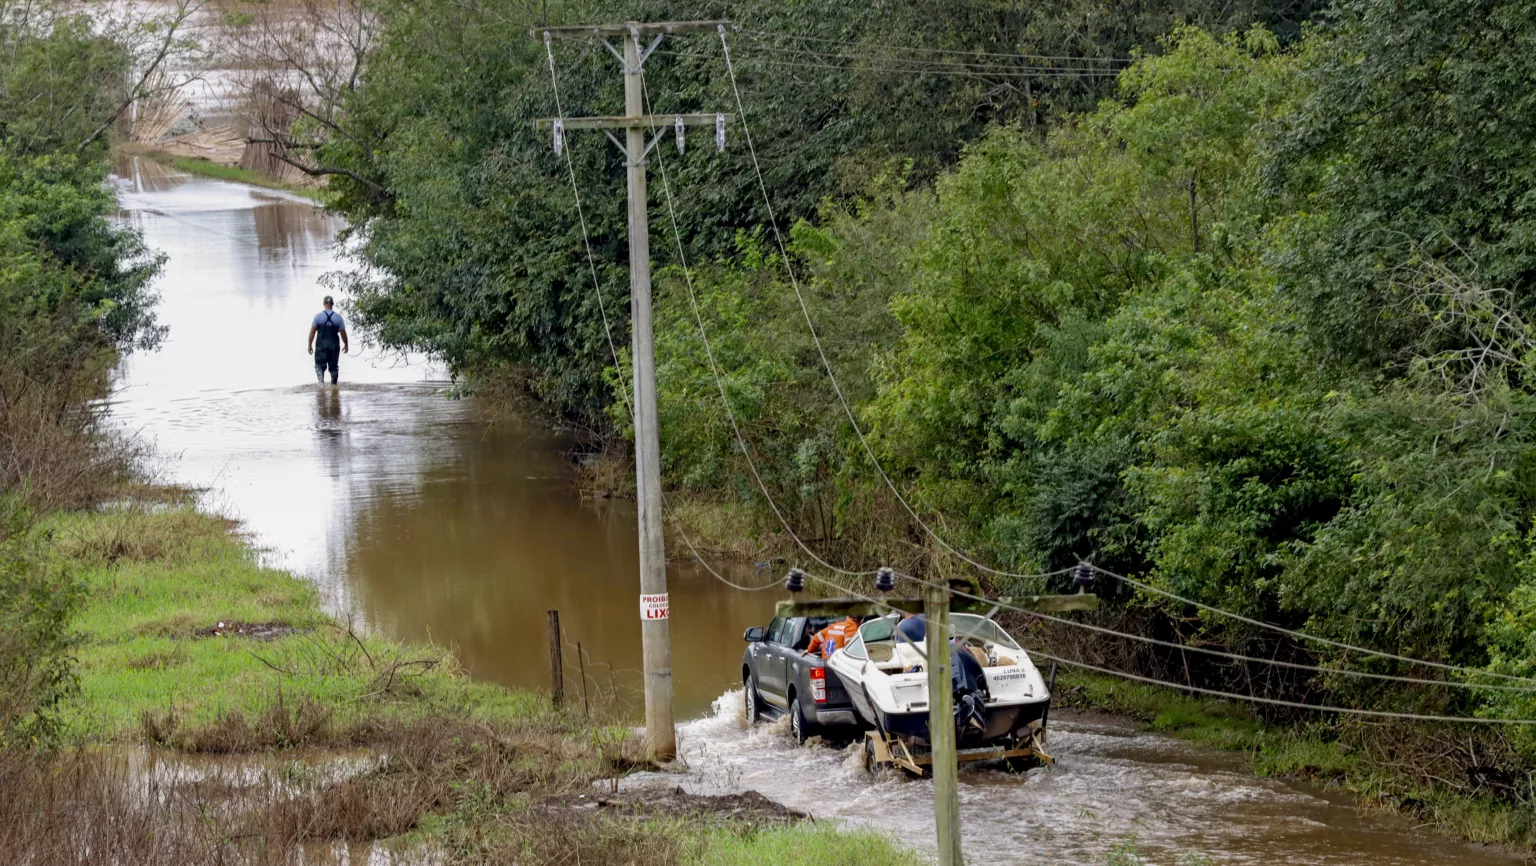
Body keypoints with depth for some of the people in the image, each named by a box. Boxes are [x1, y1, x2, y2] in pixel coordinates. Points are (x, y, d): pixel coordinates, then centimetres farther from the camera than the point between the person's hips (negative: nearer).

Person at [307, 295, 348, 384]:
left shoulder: (318, 316, -3)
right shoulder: (338, 317, 0)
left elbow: (312, 331, -4)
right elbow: (343, 333, 2)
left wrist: (310, 345, 4)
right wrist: (346, 345, 15)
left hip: (321, 345, -1)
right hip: (334, 345, 1)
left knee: (320, 365, 3)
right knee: (333, 366, 10)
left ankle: (321, 380, -20)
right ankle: (334, 384, 10)